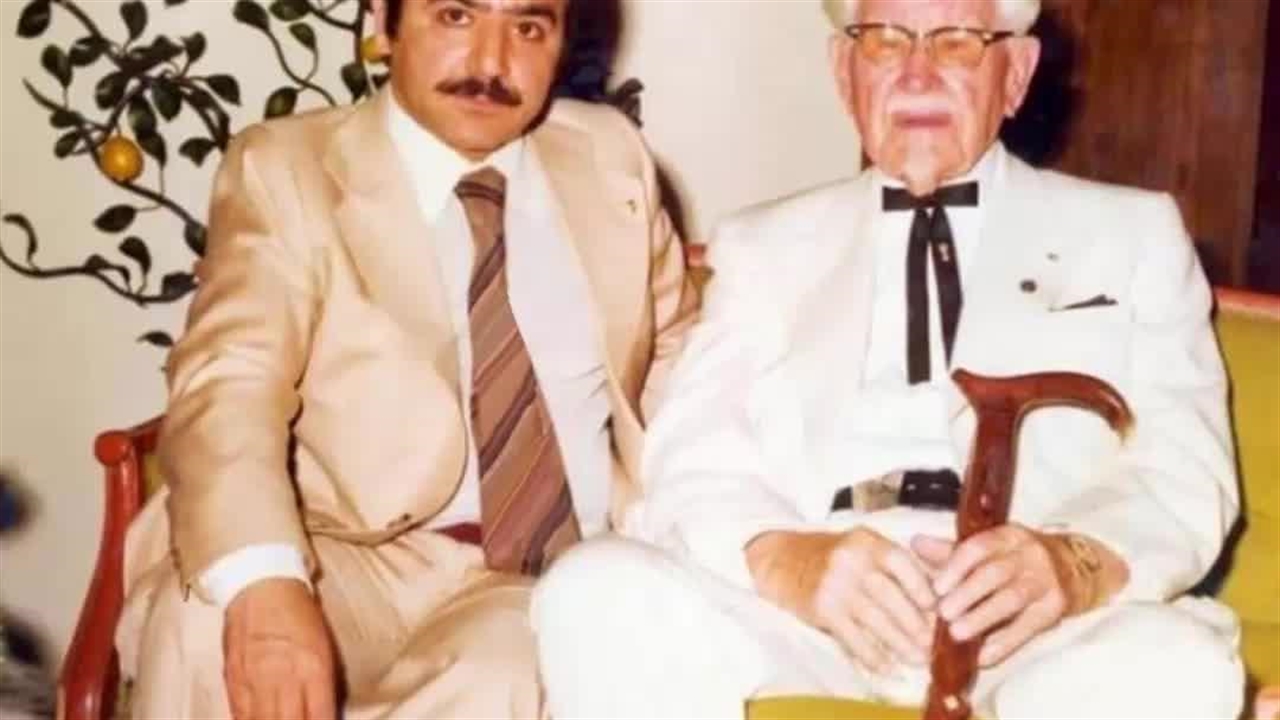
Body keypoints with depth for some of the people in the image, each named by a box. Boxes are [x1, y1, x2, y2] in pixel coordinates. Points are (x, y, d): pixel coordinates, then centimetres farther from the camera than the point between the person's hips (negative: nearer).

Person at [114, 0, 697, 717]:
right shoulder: (287, 168, 1)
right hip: (361, 562, -1)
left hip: (569, 579, 1)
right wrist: (263, 584, -33)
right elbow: (230, 390, -13)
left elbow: (674, 360, 22)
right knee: (206, 626, -32)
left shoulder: (613, 158, 13)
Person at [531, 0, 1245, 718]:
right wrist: (779, 557, -20)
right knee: (596, 595, -26)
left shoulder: (1134, 233, 17)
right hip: (807, 603, 2)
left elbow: (1182, 466, 5)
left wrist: (1083, 564, -20)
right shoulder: (763, 245, 19)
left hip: (1034, 613, -1)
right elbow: (697, 457, 5)